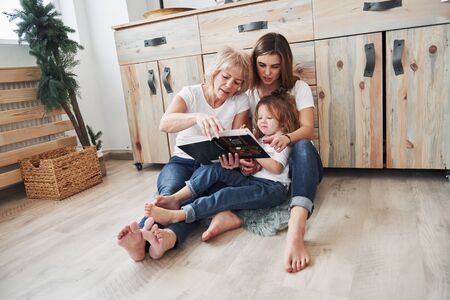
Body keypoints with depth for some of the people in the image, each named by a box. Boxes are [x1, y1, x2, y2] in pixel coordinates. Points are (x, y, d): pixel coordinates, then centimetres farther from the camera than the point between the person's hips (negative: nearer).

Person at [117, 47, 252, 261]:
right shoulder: (191, 93, -4)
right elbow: (164, 124, -24)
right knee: (171, 191, -34)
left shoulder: (240, 101, 1)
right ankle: (140, 235, -55)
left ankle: (169, 236, -59)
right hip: (182, 161, 0)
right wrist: (197, 116, -45)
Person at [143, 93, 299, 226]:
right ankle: (175, 199, -29)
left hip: (272, 187, -6)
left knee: (227, 195, -33)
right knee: (215, 167, -17)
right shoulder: (259, 140, 28)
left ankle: (175, 215, -45)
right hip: (250, 180, 7)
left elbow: (277, 168, -12)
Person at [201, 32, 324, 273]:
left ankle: (296, 231, -57)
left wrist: (287, 138, -37)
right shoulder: (248, 92, 6)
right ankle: (225, 213, -41)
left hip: (296, 162, -2)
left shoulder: (298, 88, 1)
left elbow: (308, 129, -13)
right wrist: (244, 160, -26)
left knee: (302, 146, -37)